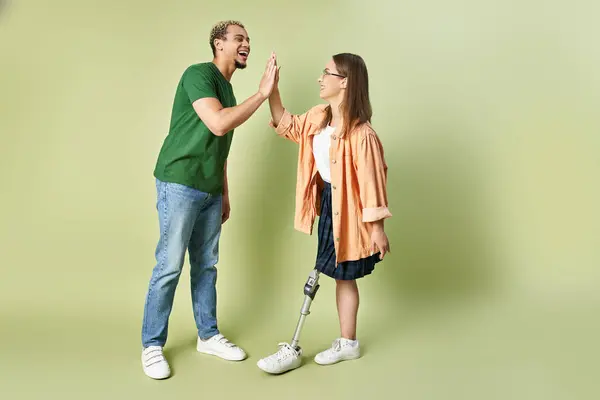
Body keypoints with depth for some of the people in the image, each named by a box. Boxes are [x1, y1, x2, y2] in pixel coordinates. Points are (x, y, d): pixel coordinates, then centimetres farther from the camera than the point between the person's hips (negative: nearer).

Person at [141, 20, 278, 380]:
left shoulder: (227, 90, 17)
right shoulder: (198, 74, -8)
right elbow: (218, 124, -24)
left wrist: (225, 194, 18)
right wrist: (262, 93, -19)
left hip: (209, 191, 8)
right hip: (180, 185, -8)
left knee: (206, 265, 12)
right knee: (169, 266, -4)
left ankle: (208, 336, 24)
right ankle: (152, 345, 10)